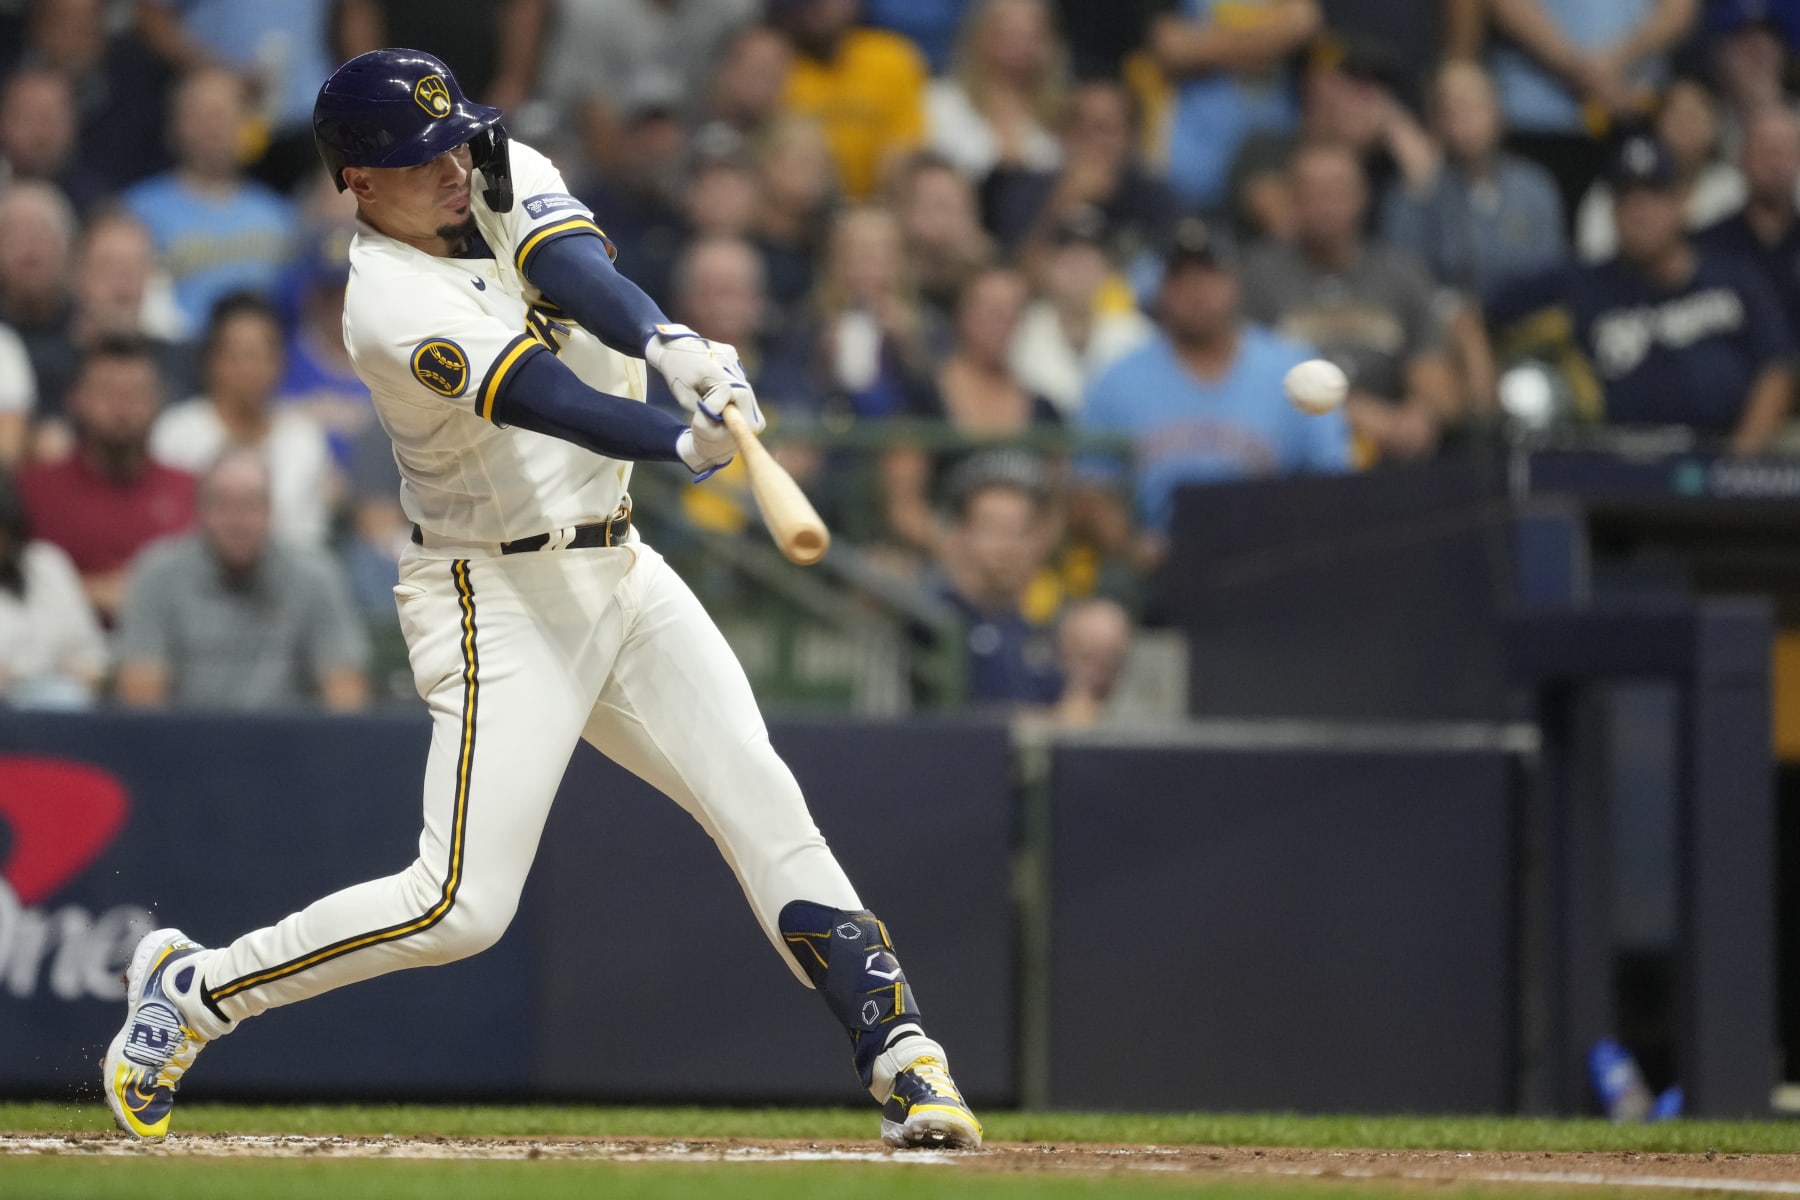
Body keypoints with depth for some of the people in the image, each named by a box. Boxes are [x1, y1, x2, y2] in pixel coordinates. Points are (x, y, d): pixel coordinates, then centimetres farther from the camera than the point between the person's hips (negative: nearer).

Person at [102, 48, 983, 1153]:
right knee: (462, 906, -11)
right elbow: (546, 398, -34)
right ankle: (193, 989, 5)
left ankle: (901, 1057, -8)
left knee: (761, 801, -6)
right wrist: (684, 442, -52)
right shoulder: (392, 304, -20)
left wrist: (671, 343, -42)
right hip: (505, 597, -7)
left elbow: (576, 271, -20)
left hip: (620, 567, 7)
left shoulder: (507, 180, 1)